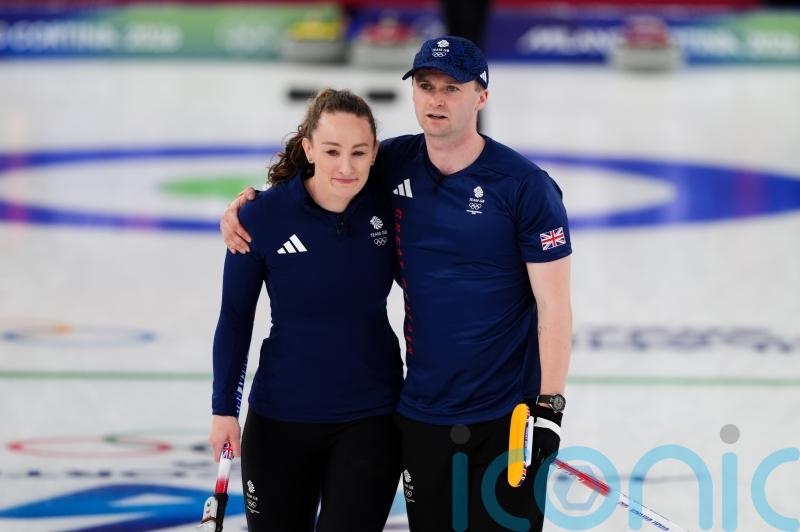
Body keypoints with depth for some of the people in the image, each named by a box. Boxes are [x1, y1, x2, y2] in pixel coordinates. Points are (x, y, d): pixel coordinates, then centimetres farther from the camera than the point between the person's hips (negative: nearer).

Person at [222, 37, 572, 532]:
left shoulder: (525, 185, -9)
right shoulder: (395, 166, 3)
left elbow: (554, 305, -8)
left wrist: (548, 409, -12)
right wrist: (246, 202, 2)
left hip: (506, 418, -4)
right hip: (421, 414, 4)